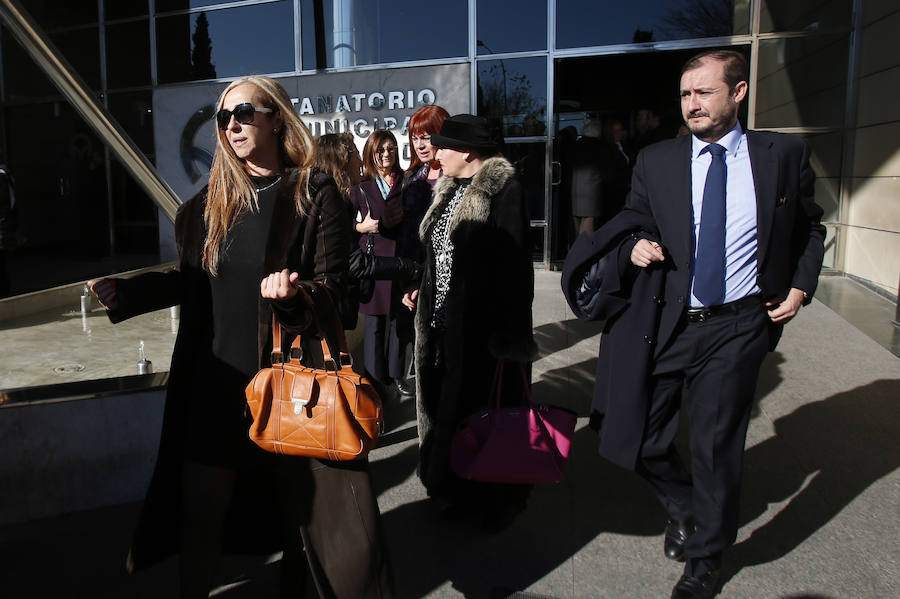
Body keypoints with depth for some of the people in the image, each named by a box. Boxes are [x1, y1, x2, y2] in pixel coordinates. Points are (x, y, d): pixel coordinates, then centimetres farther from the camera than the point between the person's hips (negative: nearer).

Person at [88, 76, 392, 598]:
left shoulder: (316, 194, -5)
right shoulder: (212, 199, 10)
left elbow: (332, 287, -9)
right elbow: (189, 281, 12)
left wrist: (293, 295, -29)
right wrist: (122, 292, 1)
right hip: (215, 375, 4)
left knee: (300, 502, 11)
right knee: (199, 509, 9)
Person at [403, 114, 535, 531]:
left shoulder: (503, 191, -13)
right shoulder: (449, 191, 15)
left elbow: (513, 264, -18)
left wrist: (508, 332, -20)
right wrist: (422, 289, 14)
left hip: (480, 326, -8)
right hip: (442, 324, 8)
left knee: (483, 406, 3)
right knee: (446, 402, 13)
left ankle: (494, 500, 23)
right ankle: (456, 491, 30)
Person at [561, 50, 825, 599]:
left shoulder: (785, 155, 1)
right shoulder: (656, 161, 3)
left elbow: (810, 228, 14)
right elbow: (634, 224, 13)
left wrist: (801, 287, 3)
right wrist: (635, 245, -10)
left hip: (735, 328, -1)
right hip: (663, 323, 2)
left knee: (717, 449, 8)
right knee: (641, 441, 5)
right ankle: (684, 505, 40)